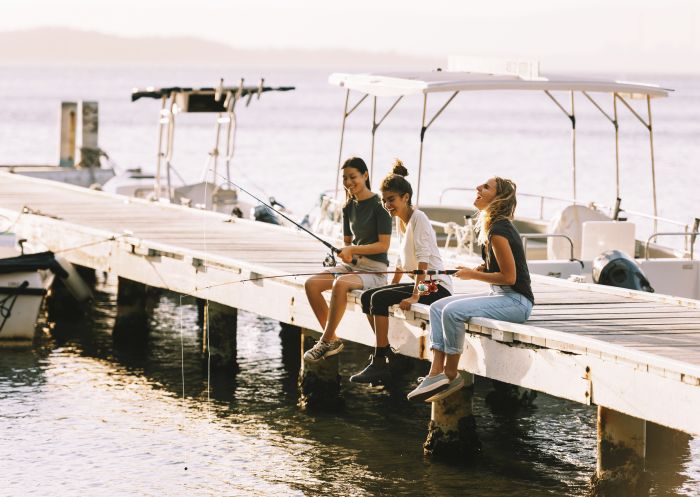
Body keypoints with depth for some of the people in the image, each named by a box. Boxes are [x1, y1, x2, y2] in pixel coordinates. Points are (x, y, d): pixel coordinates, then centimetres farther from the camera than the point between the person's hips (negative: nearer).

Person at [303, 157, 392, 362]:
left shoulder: (379, 205, -11)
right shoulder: (349, 207, 12)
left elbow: (384, 245, -15)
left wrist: (353, 249, -21)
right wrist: (344, 252, -5)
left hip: (375, 269, -8)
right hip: (351, 265, 8)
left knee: (340, 283, -36)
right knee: (311, 284, -15)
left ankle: (326, 342, -26)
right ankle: (333, 340, -8)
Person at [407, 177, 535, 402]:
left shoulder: (498, 231, -19)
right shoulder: (490, 227, 12)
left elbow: (509, 277, -20)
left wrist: (472, 275, -10)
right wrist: (481, 268, 5)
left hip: (516, 301, -10)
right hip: (501, 296, 10)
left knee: (453, 311, -26)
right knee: (438, 307, 2)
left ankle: (451, 375, -10)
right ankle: (436, 373, -8)